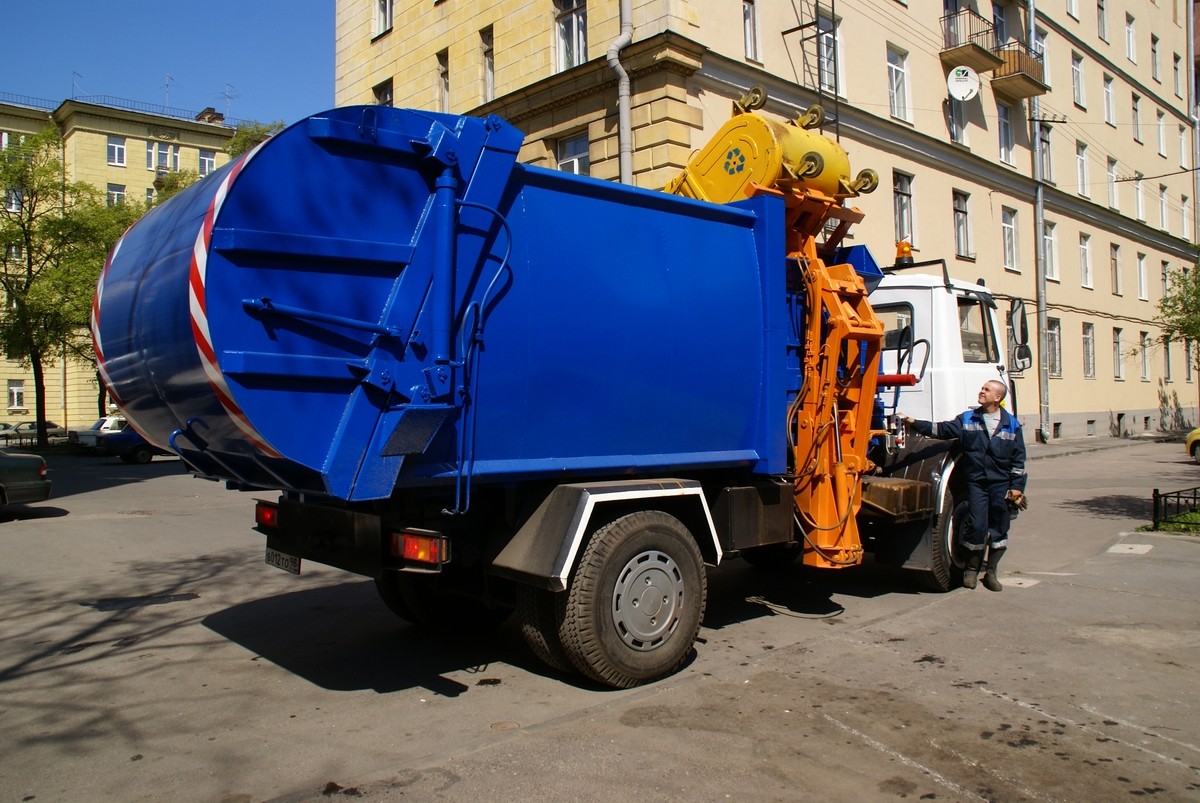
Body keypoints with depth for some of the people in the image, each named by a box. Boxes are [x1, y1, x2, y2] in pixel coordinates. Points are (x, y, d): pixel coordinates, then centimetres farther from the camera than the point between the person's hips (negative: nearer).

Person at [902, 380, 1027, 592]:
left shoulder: (1011, 424, 4)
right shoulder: (968, 419, 6)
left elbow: (1018, 458, 5)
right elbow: (942, 430, -3)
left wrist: (1017, 486, 0)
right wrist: (914, 423, -14)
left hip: (1001, 484, 1)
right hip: (976, 481, -1)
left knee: (999, 528, 5)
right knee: (977, 526, -6)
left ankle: (991, 572, 20)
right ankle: (971, 569, 13)